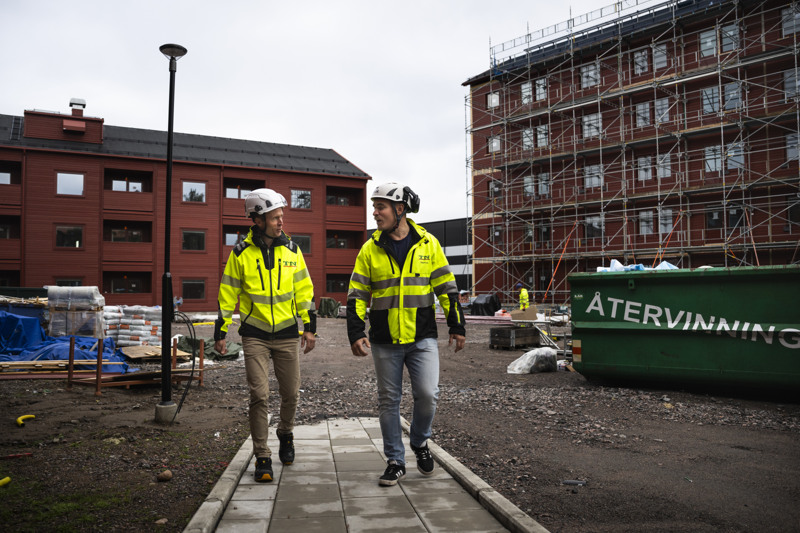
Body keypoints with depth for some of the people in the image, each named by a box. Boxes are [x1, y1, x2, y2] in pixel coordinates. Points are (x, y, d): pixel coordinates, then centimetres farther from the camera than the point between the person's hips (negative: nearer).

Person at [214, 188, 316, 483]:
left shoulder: (291, 249, 2)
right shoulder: (241, 253, -4)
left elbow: (304, 290, 7)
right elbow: (228, 294, 2)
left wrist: (310, 326, 5)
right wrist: (220, 332, 3)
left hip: (287, 333, 2)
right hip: (255, 335, -2)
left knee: (290, 394, 8)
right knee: (259, 395, -6)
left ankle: (286, 433, 38)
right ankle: (262, 457, 8)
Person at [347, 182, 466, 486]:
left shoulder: (428, 244, 2)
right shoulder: (370, 250, 3)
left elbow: (446, 288, 6)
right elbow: (357, 295, 3)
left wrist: (456, 326, 5)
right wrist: (356, 333, -7)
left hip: (422, 338, -1)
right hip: (385, 341, 1)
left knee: (427, 394, -9)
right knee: (389, 402, 7)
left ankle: (420, 442, 21)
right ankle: (395, 461, 22)